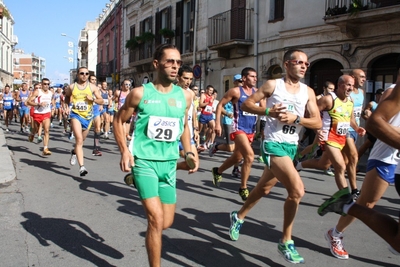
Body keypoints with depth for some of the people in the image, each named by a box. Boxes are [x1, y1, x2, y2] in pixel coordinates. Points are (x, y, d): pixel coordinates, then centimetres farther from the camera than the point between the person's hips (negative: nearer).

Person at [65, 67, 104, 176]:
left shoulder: (92, 87, 1)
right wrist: (68, 106, 6)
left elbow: (101, 101, 1)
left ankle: (74, 152, 53)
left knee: (81, 140, 18)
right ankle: (81, 166, -21)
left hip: (88, 116, 3)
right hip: (75, 115, -2)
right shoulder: (72, 87, 1)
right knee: (79, 139, -17)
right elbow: (67, 96, 21)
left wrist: (93, 99, -17)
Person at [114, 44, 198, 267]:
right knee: (156, 220, -11)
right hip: (144, 161, -4)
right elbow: (119, 121, 3)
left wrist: (189, 152, 6)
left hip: (169, 164, 4)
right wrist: (125, 151, -10)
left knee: (166, 222, 11)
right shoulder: (140, 93, -7)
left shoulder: (185, 96, 3)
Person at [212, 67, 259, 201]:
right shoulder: (236, 91, -8)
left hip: (251, 130, 7)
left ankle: (217, 171, 44)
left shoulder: (257, 92, 8)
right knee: (249, 156, -20)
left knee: (237, 157, 18)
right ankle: (243, 188, -6)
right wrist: (217, 123, -10)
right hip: (239, 128, -7)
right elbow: (220, 105, -4)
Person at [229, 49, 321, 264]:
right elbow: (246, 104, -2)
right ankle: (286, 242, -1)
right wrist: (268, 111, -16)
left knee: (264, 188, 20)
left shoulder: (308, 92, 7)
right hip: (274, 144, -6)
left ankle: (238, 217, 45)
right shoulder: (273, 85, -4)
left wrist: (296, 118, -15)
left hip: (292, 146, 6)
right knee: (297, 189, -19)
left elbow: (317, 122, 1)